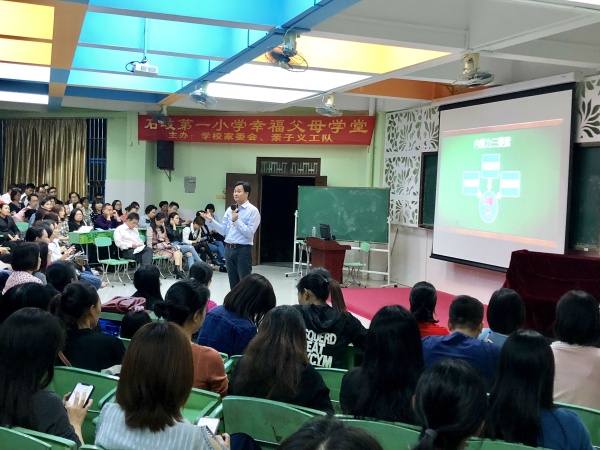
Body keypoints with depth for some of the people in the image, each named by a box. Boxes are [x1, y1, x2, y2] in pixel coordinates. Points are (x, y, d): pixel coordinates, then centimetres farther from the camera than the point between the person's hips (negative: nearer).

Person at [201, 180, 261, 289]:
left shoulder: (252, 211, -7)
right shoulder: (230, 210, 12)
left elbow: (249, 233, -15)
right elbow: (223, 231, 9)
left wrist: (236, 220, -18)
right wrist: (211, 220, -1)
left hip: (243, 250, -6)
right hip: (229, 249, 6)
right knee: (233, 283, 12)